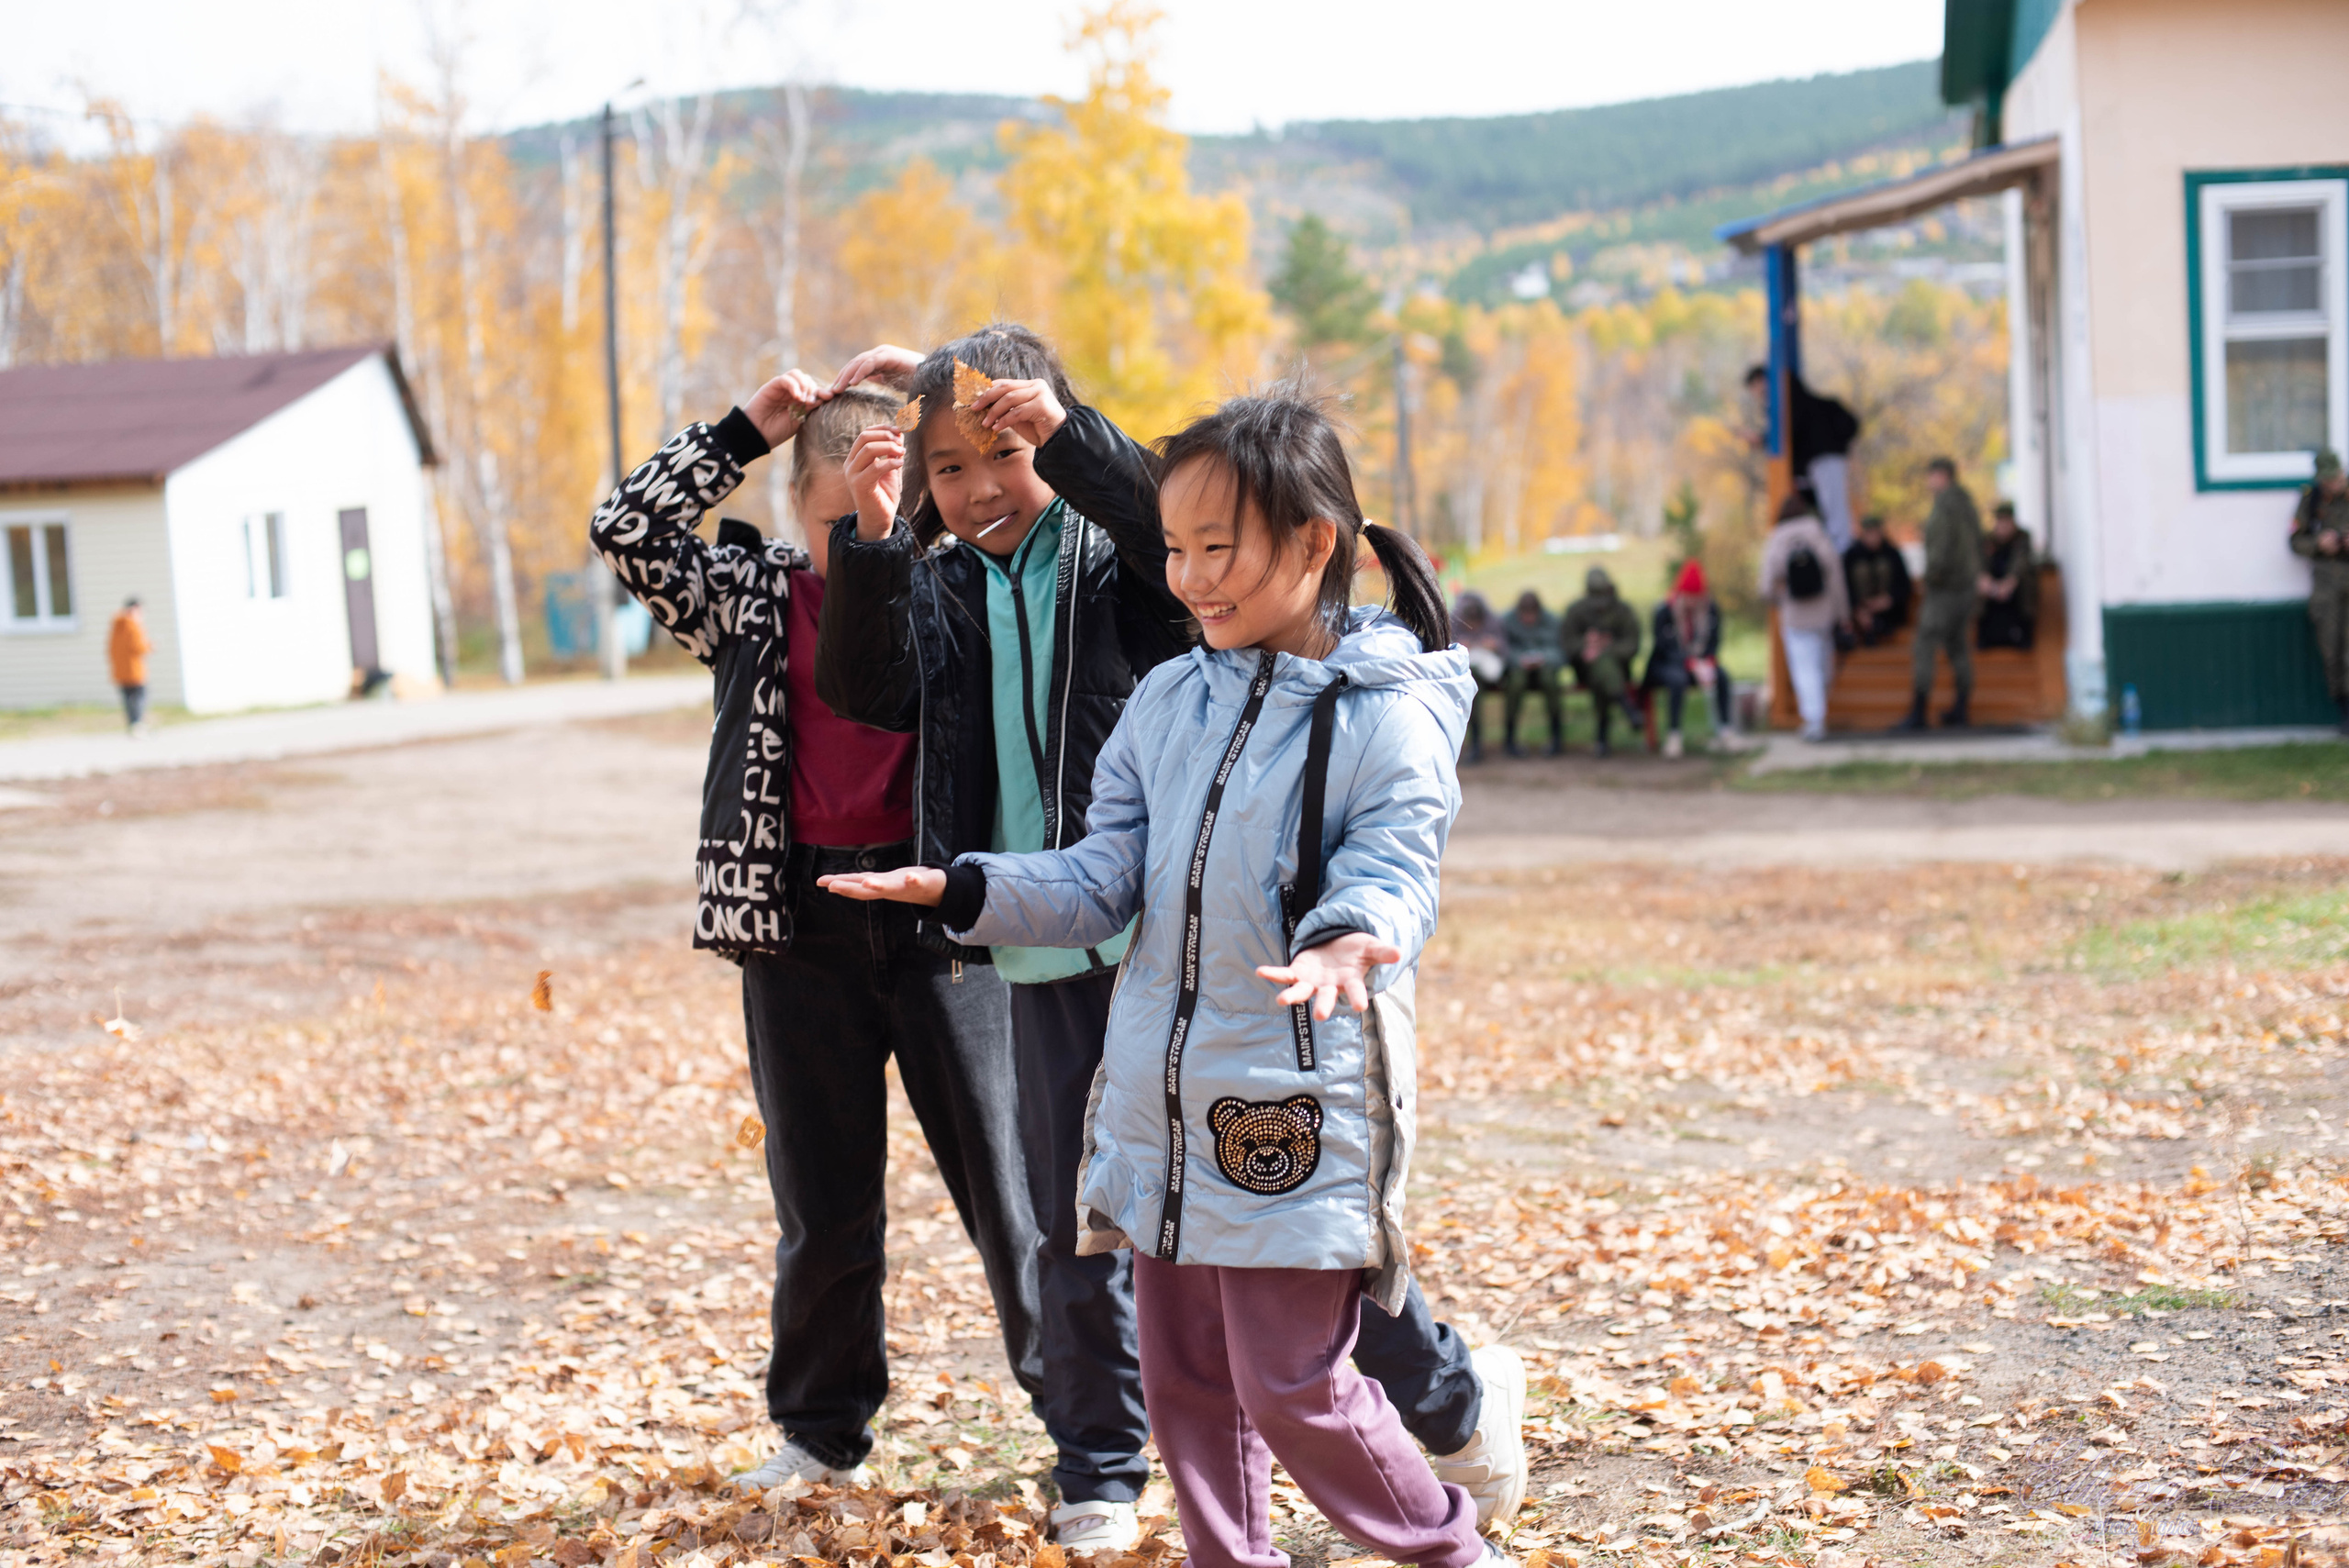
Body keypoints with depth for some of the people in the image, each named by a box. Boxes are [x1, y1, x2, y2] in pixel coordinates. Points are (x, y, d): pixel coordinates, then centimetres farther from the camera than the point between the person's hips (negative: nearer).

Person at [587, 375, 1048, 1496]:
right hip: (801, 926, 2)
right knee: (822, 1200, 11)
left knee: (1005, 1176, 2)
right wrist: (744, 432, -5)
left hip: (940, 912, -1)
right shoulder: (751, 596, 6)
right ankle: (822, 1430, 25)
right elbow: (625, 531, -1)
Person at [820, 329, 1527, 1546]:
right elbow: (864, 688, -7)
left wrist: (1067, 435, -31)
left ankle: (1458, 1397, 20)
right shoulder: (943, 596, 9)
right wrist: (871, 543, -21)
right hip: (1048, 966, 4)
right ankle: (1098, 1472, 26)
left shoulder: (1121, 563, -2)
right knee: (1076, 1230, 9)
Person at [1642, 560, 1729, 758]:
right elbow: (1666, 647, -19)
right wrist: (1693, 665, -31)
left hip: (1700, 662, 4)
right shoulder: (1664, 612, -15)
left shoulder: (1712, 610, -2)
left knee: (1722, 676, -27)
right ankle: (1673, 735, -33)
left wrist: (1708, 663, -23)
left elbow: (1714, 643, -1)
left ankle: (1724, 731, -24)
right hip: (1664, 665, -4)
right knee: (1678, 679, -38)